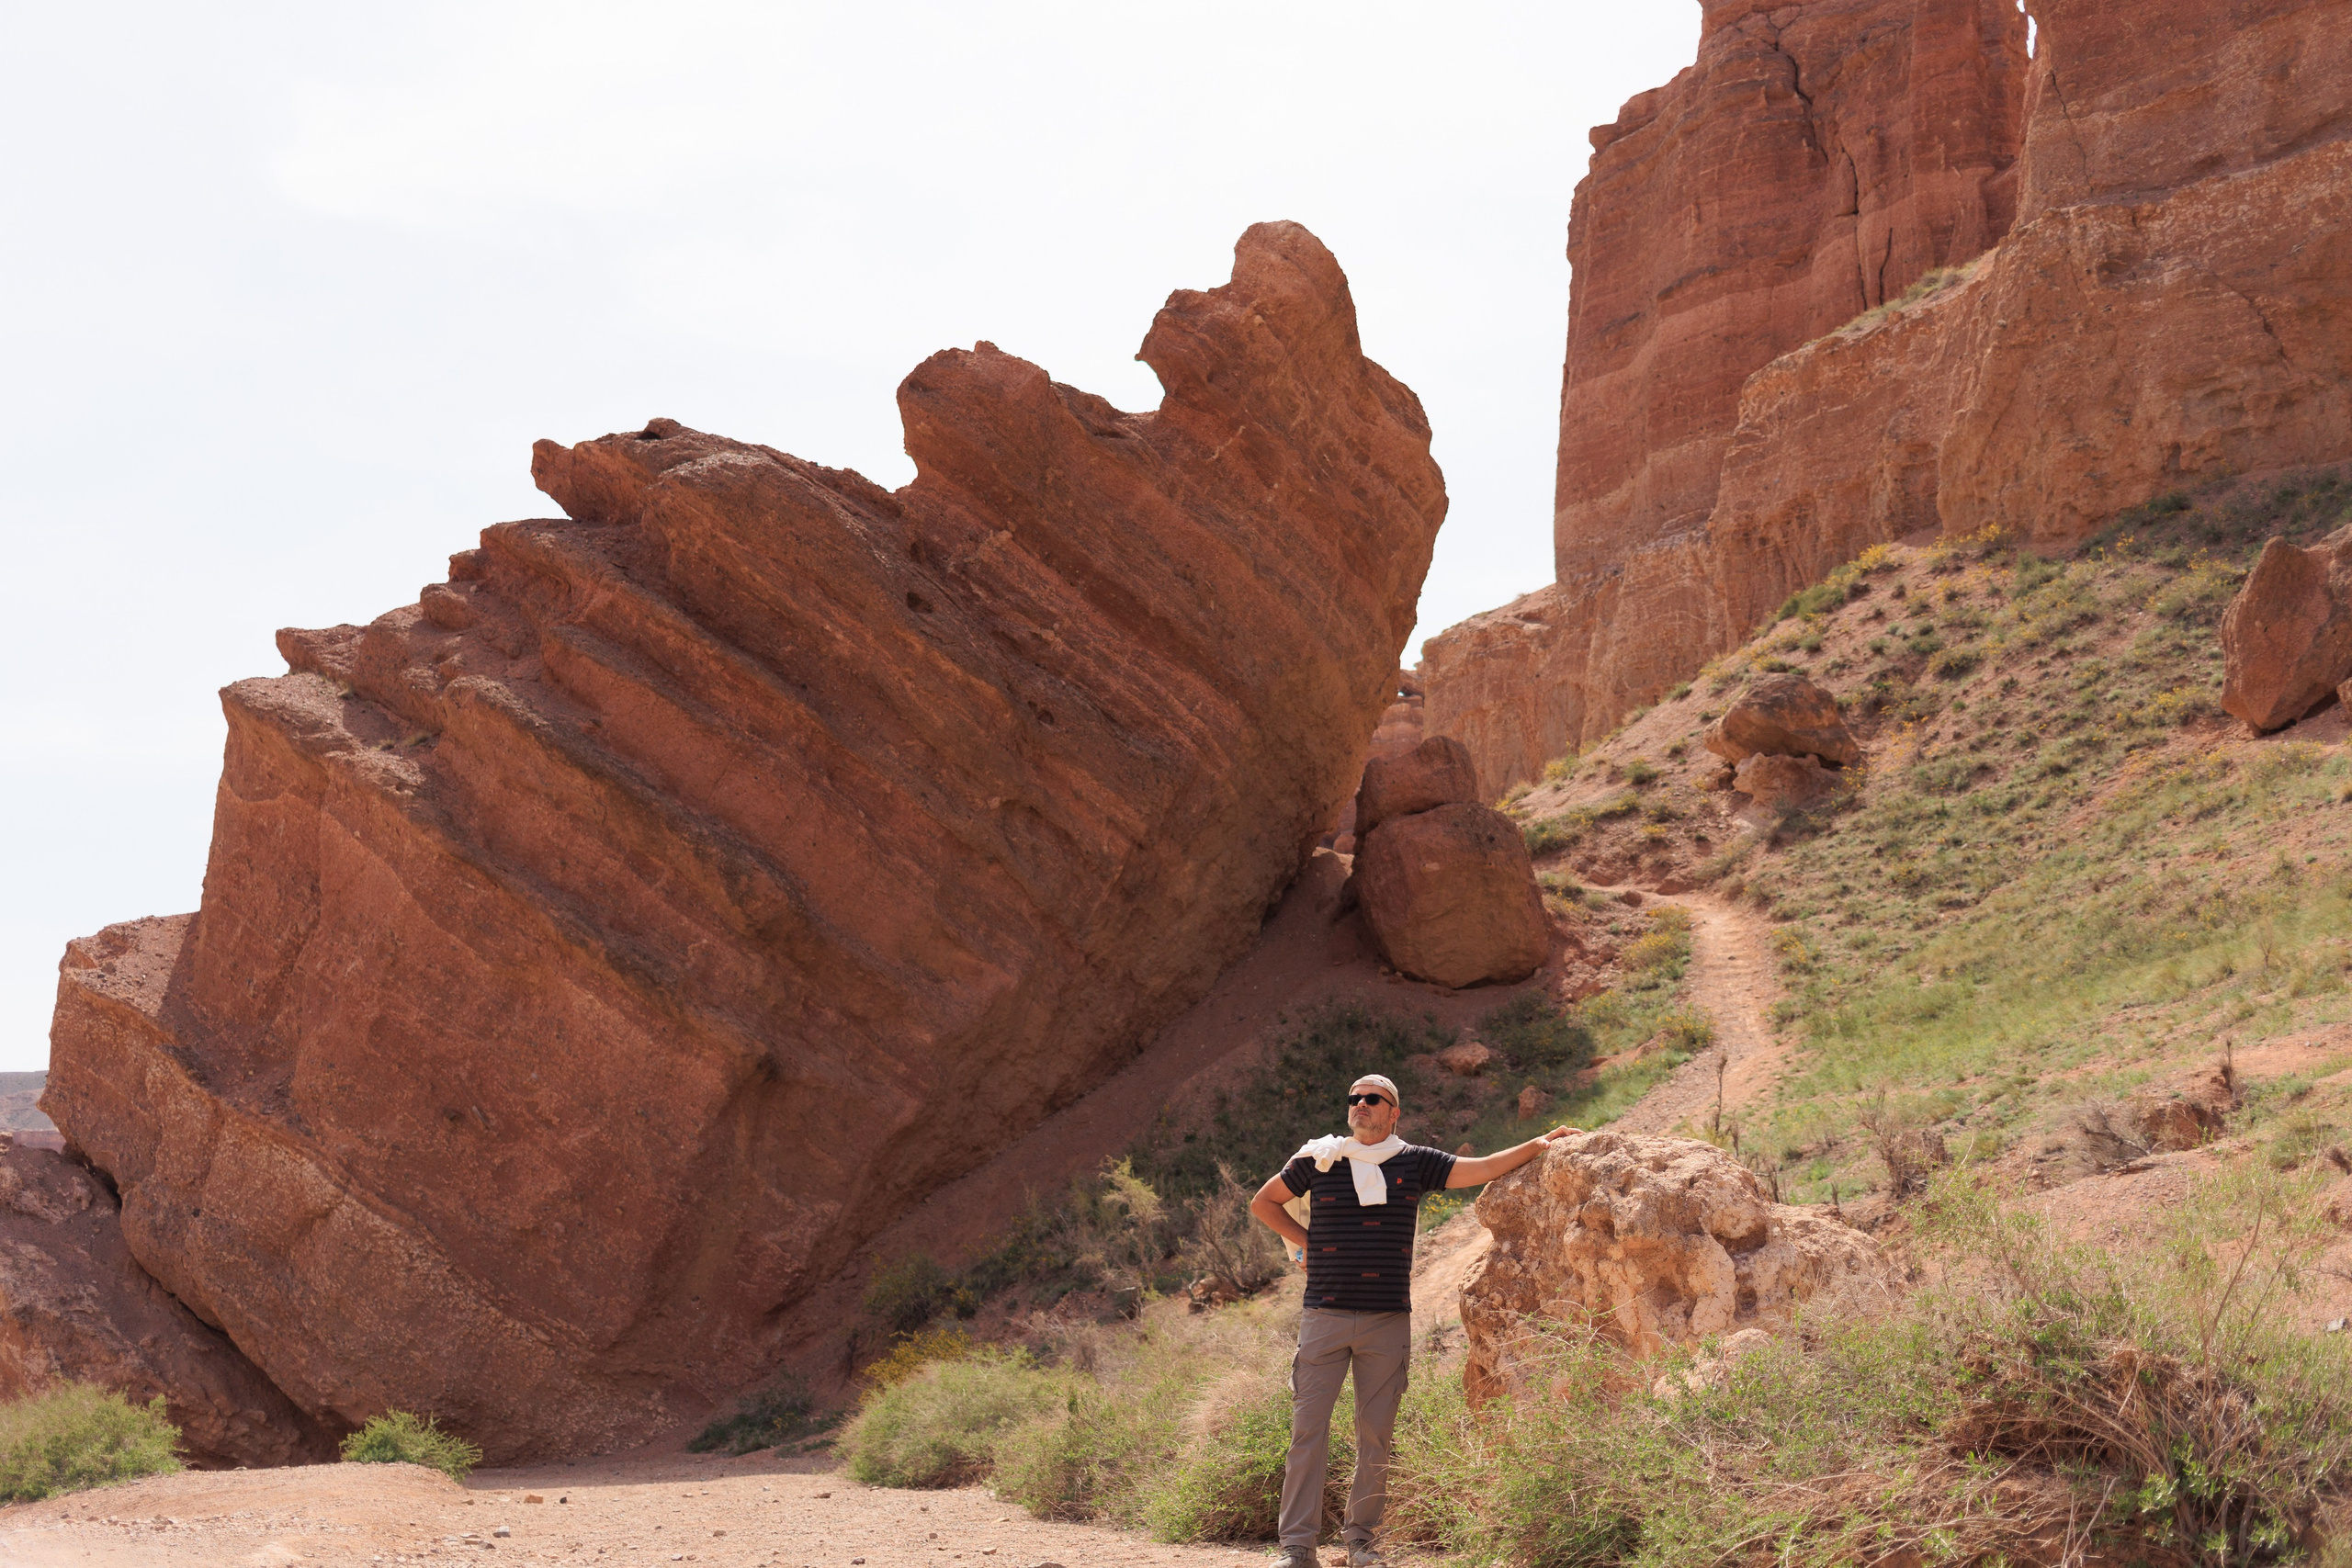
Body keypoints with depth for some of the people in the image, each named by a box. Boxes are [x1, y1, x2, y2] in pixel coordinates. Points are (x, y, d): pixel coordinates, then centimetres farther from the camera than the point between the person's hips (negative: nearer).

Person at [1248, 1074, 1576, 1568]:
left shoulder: (1414, 1162, 7)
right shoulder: (1318, 1158, 5)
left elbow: (1480, 1169, 3)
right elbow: (1263, 1203, 17)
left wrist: (1537, 1145, -6)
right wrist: (1305, 1242, 7)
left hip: (1388, 1322, 1)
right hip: (1325, 1316, -1)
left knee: (1376, 1433, 4)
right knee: (1308, 1428, -5)